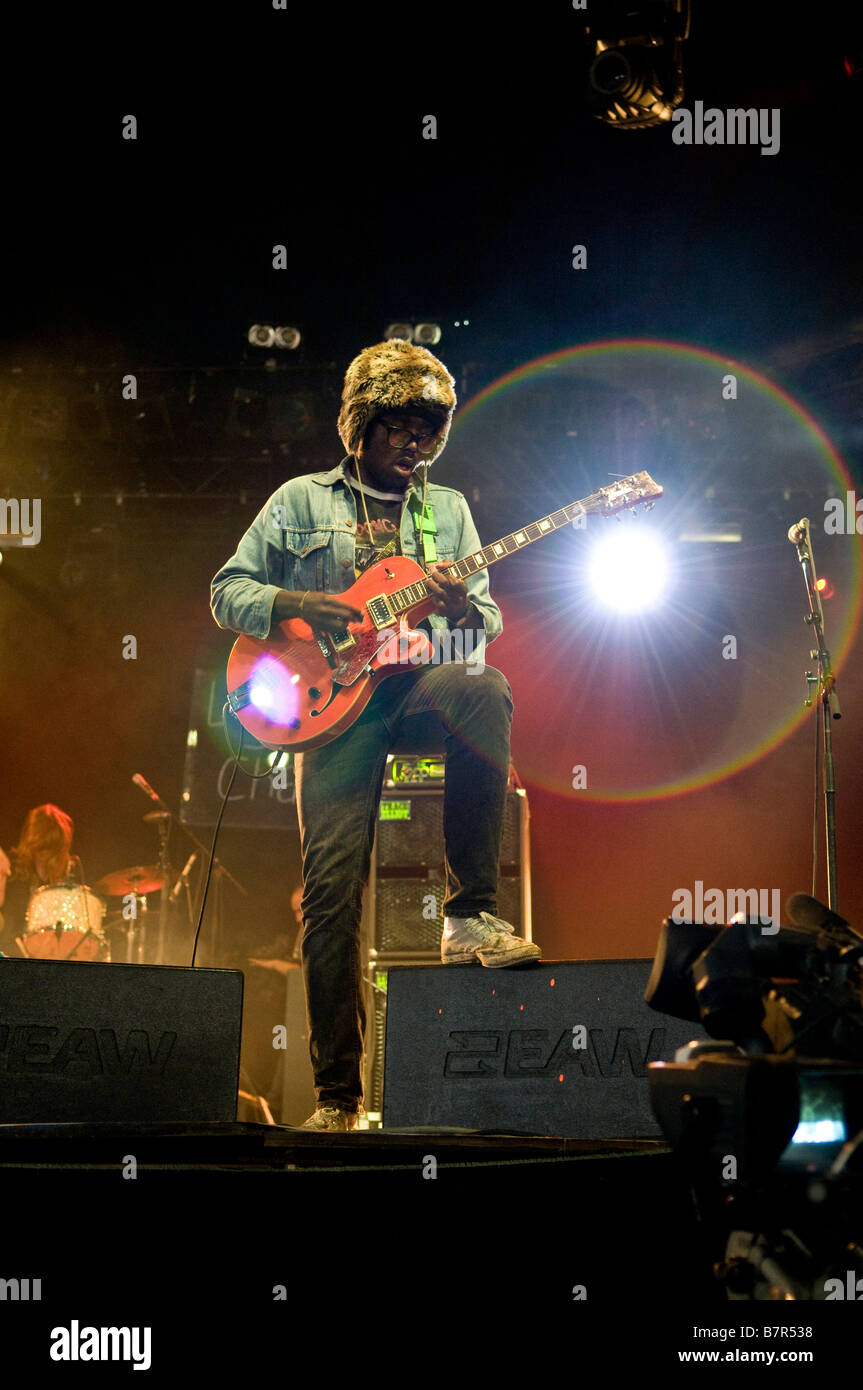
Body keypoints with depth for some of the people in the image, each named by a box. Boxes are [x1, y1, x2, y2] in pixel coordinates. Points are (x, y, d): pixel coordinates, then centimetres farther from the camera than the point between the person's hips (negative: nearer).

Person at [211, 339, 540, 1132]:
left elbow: (490, 619, 13)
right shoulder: (301, 502, 13)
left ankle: (470, 915, -29)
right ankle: (338, 1093, -1)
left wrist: (465, 609, -11)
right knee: (331, 892, -10)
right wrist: (294, 606, -10)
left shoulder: (448, 509, 20)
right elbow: (228, 593, 10)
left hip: (421, 685, 1)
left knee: (484, 690, -36)